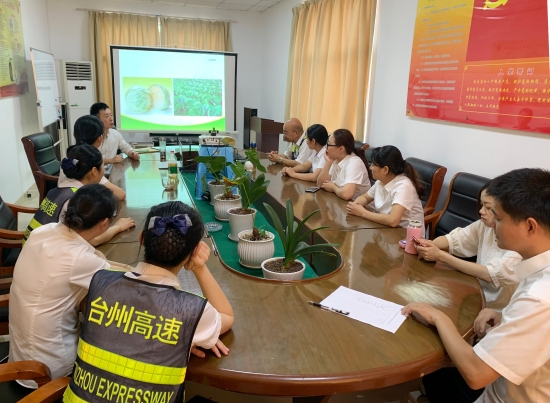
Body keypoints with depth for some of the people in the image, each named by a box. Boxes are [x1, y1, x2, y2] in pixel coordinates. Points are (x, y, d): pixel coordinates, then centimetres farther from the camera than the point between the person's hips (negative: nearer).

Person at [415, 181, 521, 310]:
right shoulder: (485, 225, -1)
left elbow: (491, 274, -28)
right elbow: (454, 238, 0)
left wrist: (440, 255, -31)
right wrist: (427, 244, -23)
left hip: (497, 313, -5)